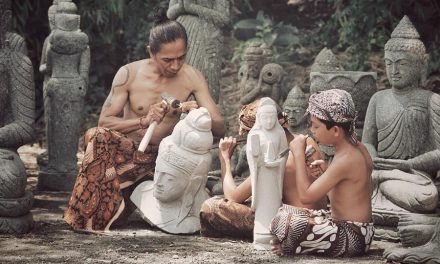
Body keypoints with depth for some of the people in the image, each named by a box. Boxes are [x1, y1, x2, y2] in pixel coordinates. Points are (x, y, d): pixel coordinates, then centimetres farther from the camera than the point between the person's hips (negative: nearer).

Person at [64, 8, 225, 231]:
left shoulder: (192, 77, -6)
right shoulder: (129, 74, -10)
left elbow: (220, 129, -6)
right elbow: (104, 122, -12)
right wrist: (143, 121, -27)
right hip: (126, 152, -2)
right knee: (101, 137, -34)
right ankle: (90, 218, -26)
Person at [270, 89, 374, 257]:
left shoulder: (345, 160, -24)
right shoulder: (358, 148, 5)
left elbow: (305, 195, -23)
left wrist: (298, 154, -16)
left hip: (351, 239, -10)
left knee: (285, 219, -25)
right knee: (286, 211, 21)